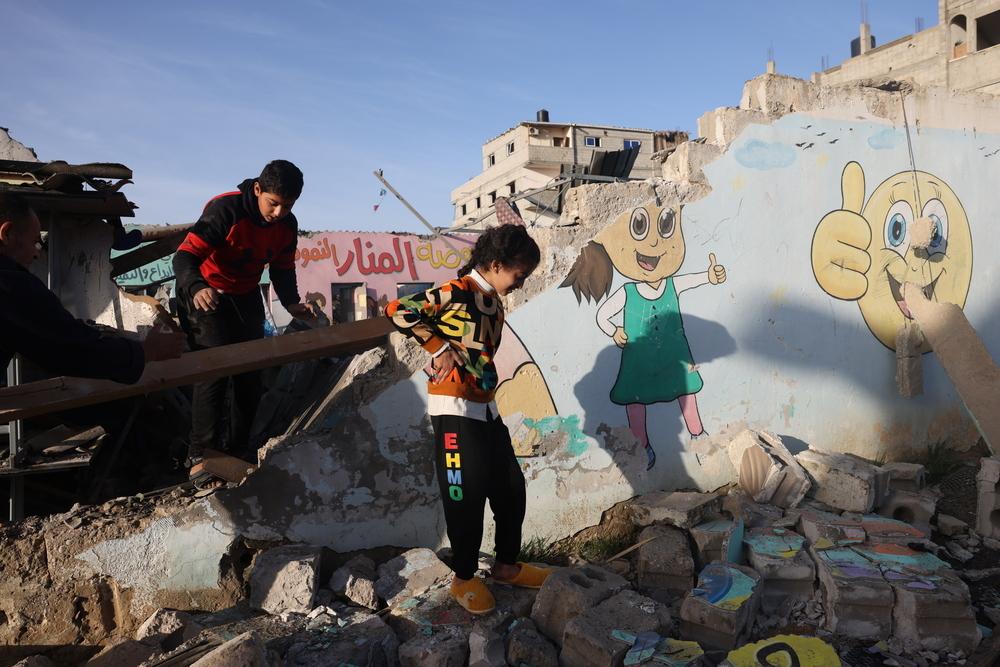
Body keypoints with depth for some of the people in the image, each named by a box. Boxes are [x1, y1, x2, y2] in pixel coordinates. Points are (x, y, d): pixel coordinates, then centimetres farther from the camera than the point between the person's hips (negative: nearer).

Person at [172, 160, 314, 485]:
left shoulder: (287, 225, -9)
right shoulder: (226, 210, -28)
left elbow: (282, 269, 3)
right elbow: (185, 256, -32)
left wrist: (291, 303, -16)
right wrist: (197, 288, -52)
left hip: (246, 297, 6)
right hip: (207, 296, -6)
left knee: (251, 373, 5)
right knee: (214, 371, -18)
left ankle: (237, 448, 18)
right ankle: (200, 455, -9)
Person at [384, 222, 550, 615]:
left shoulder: (495, 302, 11)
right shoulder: (457, 292, -15)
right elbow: (397, 311, -20)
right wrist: (439, 349, -18)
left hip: (485, 408, 9)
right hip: (454, 409, -9)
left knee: (511, 488, 13)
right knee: (467, 495, -1)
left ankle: (507, 565, 30)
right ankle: (464, 579, 18)